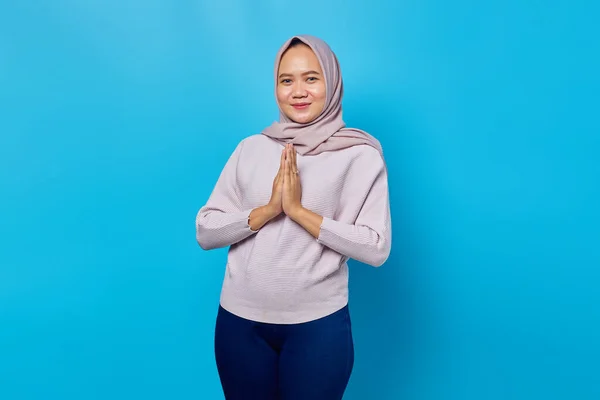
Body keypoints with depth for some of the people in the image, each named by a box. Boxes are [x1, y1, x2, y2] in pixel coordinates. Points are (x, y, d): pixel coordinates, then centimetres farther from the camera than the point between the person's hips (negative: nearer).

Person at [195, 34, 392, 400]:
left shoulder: (360, 155, -6)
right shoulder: (251, 149, 2)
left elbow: (377, 247, -11)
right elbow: (205, 232, 0)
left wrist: (299, 211, -18)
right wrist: (267, 209, -15)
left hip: (318, 324, -2)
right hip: (240, 320, 3)